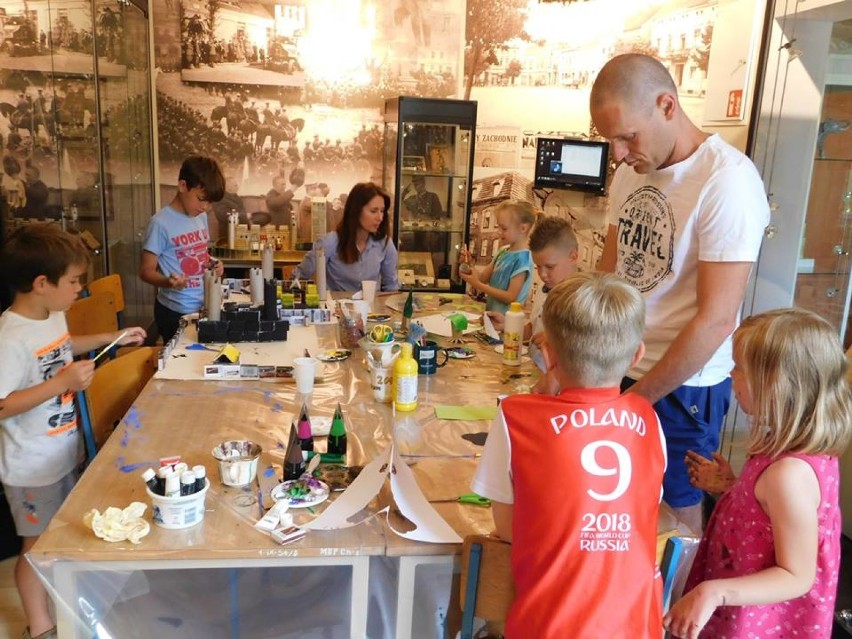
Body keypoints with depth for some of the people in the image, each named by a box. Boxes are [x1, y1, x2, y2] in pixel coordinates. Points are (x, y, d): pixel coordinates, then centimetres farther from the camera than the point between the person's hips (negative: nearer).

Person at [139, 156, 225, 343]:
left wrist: (212, 266, -1)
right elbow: (146, 271, -14)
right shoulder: (161, 223, -17)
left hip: (203, 307, 7)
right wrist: (168, 282, -33)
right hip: (175, 312, -7)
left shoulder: (201, 217, 6)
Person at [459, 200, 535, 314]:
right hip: (491, 312, 6)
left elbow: (510, 297, -18)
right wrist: (469, 264, -6)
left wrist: (478, 285, -17)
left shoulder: (522, 259, -15)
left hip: (505, 318, -6)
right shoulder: (503, 252, 7)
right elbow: (483, 278, 11)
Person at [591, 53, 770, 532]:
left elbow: (716, 320, -21)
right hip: (620, 369, 6)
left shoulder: (727, 182, -19)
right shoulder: (631, 171, 4)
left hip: (681, 386, -6)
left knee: (672, 514, 11)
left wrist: (636, 399, -14)